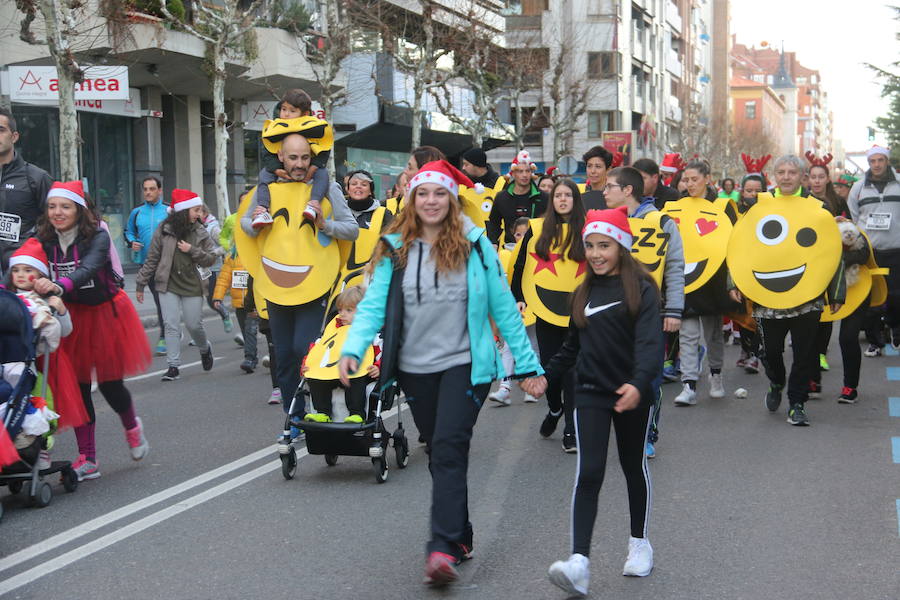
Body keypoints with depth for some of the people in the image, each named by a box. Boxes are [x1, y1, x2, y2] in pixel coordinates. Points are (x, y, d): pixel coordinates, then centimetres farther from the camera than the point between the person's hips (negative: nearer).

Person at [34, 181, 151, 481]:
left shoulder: (97, 237, -18)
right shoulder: (45, 240, -4)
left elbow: (88, 269, -35)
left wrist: (58, 285, -53)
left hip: (105, 314, -3)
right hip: (70, 317, 4)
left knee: (110, 383, 1)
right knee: (78, 386, 2)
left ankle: (132, 427, 36)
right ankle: (87, 460, 12)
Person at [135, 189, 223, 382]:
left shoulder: (199, 232, 1)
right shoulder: (164, 230, -3)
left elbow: (210, 259, 2)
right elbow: (151, 259, 3)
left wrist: (192, 250, -13)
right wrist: (141, 284, 5)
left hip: (191, 285, 1)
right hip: (168, 286, -1)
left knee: (194, 325, 5)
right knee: (171, 326, -5)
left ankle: (205, 349, 37)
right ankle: (173, 366, -2)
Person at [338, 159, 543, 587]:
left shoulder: (474, 245, -2)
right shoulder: (395, 248, 2)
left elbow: (503, 307, 0)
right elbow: (374, 303, -5)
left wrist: (526, 363, -1)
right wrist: (353, 347, -22)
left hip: (464, 364, -3)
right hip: (415, 368, 3)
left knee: (449, 450, -15)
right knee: (437, 452, 13)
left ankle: (443, 549, -18)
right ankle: (460, 536, 28)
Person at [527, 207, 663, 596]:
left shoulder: (641, 289, -9)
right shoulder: (583, 293, 9)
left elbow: (650, 341, -22)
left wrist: (639, 382, -37)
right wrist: (546, 374, 14)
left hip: (632, 394, -3)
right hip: (591, 392, 3)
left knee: (634, 467, 15)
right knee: (588, 473, -10)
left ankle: (639, 542, 36)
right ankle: (579, 563, -17)